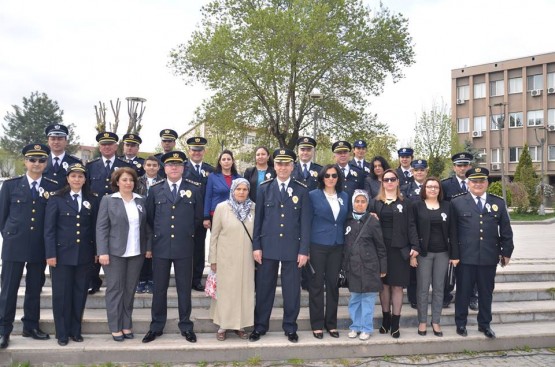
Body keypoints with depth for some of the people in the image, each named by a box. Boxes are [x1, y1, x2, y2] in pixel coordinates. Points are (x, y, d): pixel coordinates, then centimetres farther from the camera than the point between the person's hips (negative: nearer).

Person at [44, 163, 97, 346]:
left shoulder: (92, 201, 8)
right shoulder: (56, 199, 0)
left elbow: (94, 228, 8)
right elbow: (49, 229, -4)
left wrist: (96, 252, 4)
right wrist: (50, 254, -9)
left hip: (84, 255, 3)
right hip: (62, 253, -2)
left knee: (80, 293, 7)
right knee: (61, 294, 3)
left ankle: (76, 331, 19)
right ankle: (62, 333, 15)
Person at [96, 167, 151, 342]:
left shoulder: (141, 200, 8)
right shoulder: (108, 200, -1)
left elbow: (146, 226, 11)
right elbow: (101, 228, -5)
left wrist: (149, 247, 4)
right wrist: (102, 252, -12)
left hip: (137, 253, 3)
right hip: (115, 252, -3)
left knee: (130, 290, 9)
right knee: (115, 289, 3)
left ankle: (127, 325, 20)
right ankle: (115, 327, 13)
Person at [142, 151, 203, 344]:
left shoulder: (194, 188, 3)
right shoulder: (155, 189, 5)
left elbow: (198, 217, 9)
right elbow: (150, 217, 12)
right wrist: (159, 234, 12)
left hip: (184, 247, -1)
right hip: (160, 246, 1)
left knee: (184, 288, 6)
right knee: (159, 288, 8)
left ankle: (186, 326, 18)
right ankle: (157, 326, 20)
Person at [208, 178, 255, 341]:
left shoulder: (254, 208, 0)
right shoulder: (221, 207, -5)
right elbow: (214, 235, -1)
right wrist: (213, 259, -1)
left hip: (247, 259, 2)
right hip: (226, 258, -2)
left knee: (245, 290, 8)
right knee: (225, 290, 6)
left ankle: (240, 324, 22)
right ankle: (223, 325, 19)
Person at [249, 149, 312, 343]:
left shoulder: (301, 190, 2)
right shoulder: (264, 188, 5)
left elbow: (305, 222, 0)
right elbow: (258, 218, 5)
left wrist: (304, 250, -4)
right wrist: (256, 246, 0)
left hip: (292, 248, -1)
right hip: (268, 246, 1)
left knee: (292, 289, 6)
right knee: (264, 288, 8)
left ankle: (290, 327, 22)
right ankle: (260, 326, 21)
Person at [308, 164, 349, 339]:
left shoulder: (344, 197, 10)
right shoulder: (313, 195, -1)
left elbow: (346, 220, 16)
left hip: (337, 246, 4)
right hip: (318, 245, -3)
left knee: (333, 284, 9)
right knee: (316, 285, 2)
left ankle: (331, 323, 19)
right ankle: (317, 324, 12)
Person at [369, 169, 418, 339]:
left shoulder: (404, 203, 6)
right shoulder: (376, 202, 7)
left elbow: (410, 226, 0)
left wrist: (415, 246, -11)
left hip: (399, 249, -1)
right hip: (381, 248, 1)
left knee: (397, 286, 1)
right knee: (384, 284, 7)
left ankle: (395, 323, 9)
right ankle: (386, 320, 20)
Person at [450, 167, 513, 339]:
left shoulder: (498, 203, 7)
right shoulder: (457, 202, -2)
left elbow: (506, 231, 10)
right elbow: (452, 230, -2)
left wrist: (506, 252, 7)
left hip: (489, 257, 3)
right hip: (465, 257, -2)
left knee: (486, 292, 12)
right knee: (463, 291, 7)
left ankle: (485, 324, 27)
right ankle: (461, 323, 21)